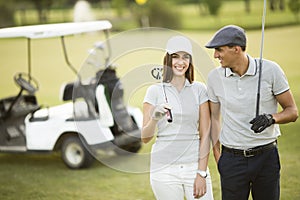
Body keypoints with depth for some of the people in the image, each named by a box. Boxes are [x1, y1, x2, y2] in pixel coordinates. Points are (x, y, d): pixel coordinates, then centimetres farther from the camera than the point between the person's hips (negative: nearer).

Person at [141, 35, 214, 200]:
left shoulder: (199, 89, 5)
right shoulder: (155, 91, 2)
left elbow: (205, 134, 3)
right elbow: (144, 138, 0)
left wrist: (201, 173, -5)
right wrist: (154, 118, -20)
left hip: (194, 165, 1)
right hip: (164, 169, -1)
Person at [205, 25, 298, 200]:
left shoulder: (271, 70, -6)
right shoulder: (215, 77, 1)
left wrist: (272, 118, -21)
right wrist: (217, 153, 4)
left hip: (267, 157, -1)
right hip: (232, 158, 1)